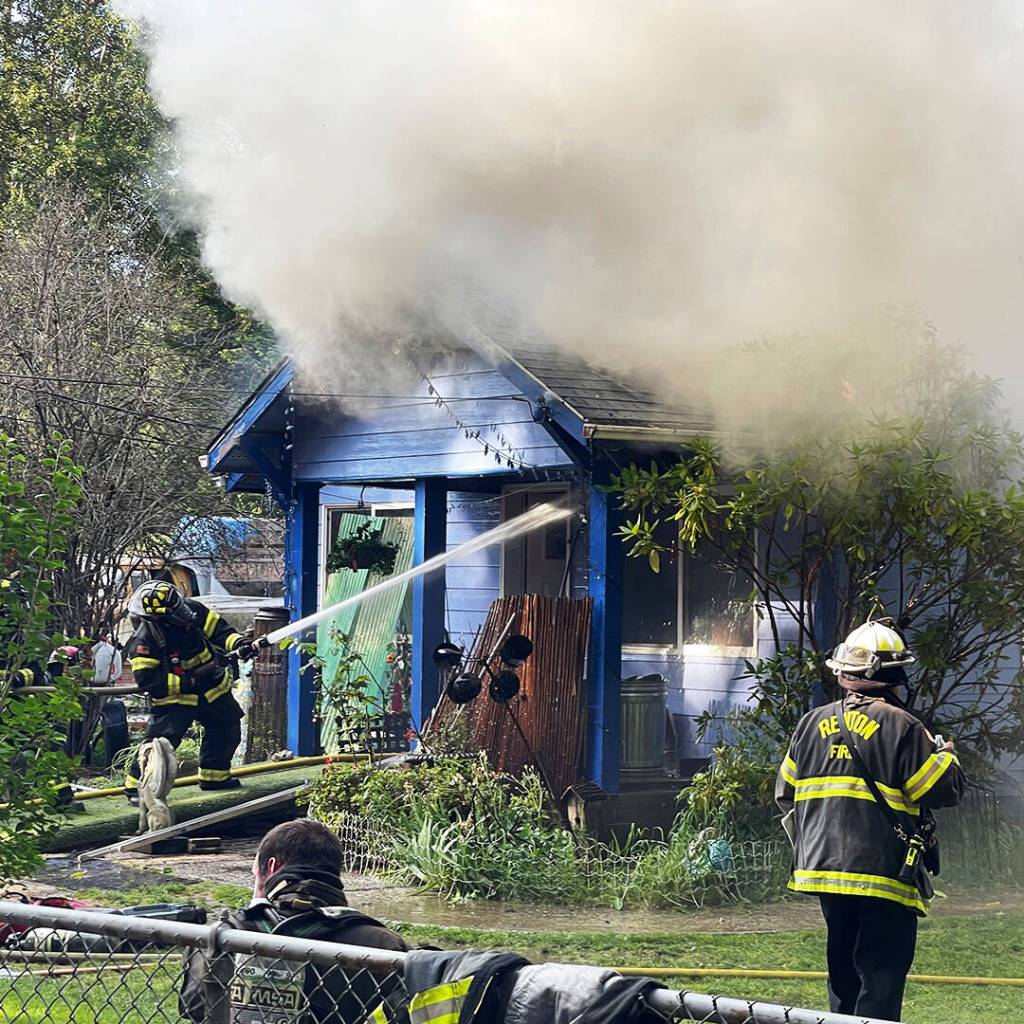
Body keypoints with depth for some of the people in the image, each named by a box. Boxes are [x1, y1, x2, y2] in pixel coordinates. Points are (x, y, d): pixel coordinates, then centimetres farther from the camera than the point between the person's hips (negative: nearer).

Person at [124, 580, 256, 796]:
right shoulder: (144, 641, -26)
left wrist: (239, 644, -21)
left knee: (228, 729, 17)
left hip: (213, 689, 6)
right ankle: (137, 783, -8)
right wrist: (188, 683, -27)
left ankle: (214, 776, 35)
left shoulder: (193, 610, -14)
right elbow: (147, 680, -26)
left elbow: (220, 630, -2)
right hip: (174, 696, -6)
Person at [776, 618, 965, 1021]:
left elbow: (786, 793, 13)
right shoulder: (899, 726, -11)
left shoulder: (813, 723, 8)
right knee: (881, 977, -4)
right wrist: (945, 756, 11)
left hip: (824, 868, 6)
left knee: (843, 971, 18)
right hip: (883, 874, -6)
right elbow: (944, 790, -10)